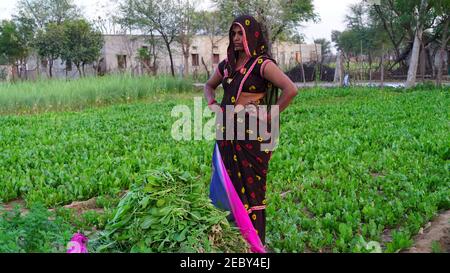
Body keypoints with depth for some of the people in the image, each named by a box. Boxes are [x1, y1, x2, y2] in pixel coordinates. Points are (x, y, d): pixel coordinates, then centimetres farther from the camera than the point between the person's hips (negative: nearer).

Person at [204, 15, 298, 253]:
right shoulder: (227, 64, 11)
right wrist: (212, 104, 10)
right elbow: (209, 85, 28)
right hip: (228, 133, 7)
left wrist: (271, 116, -15)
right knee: (228, 184, 12)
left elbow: (291, 89, -20)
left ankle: (254, 242, 14)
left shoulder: (262, 64, -9)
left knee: (251, 186, 1)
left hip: (252, 134, -6)